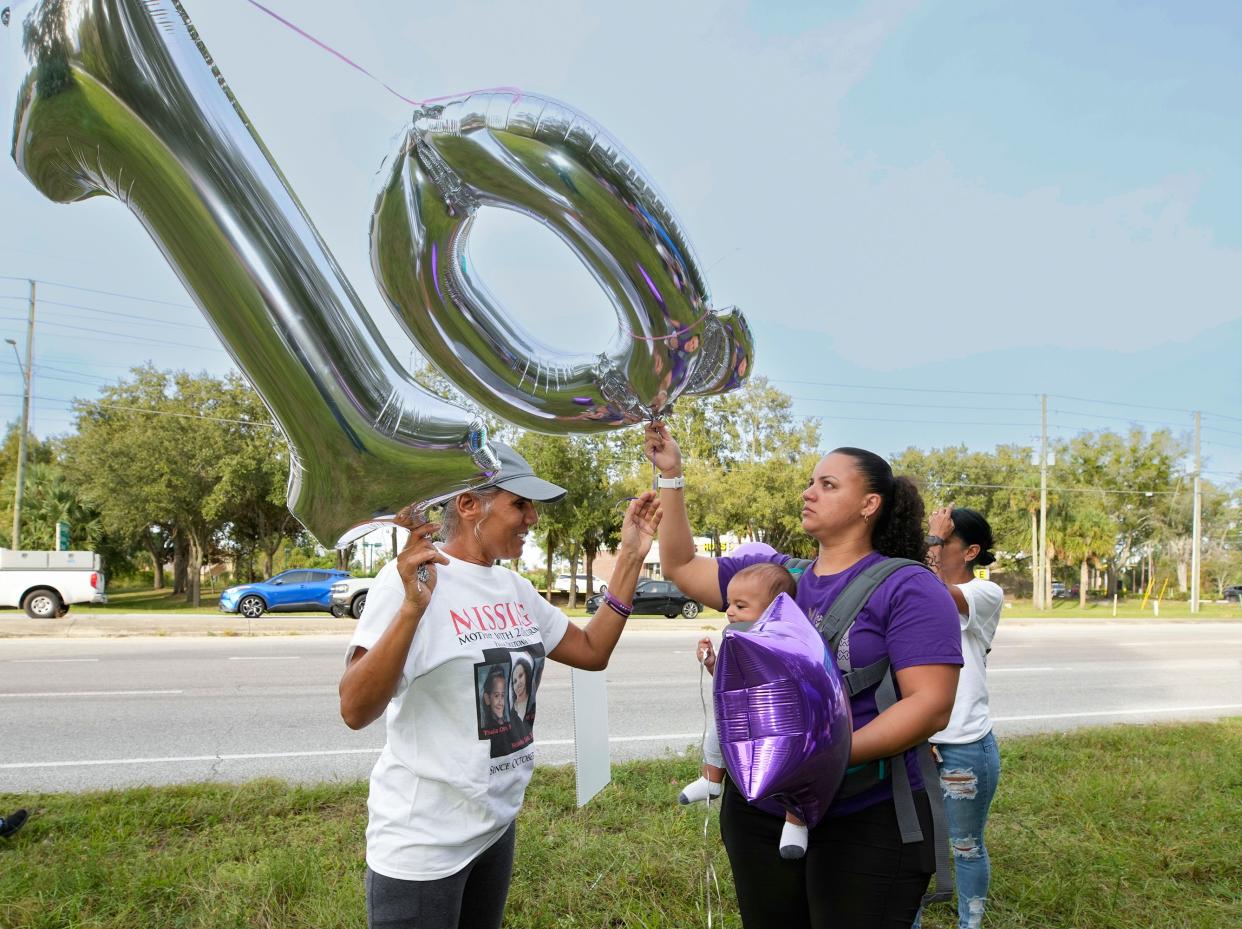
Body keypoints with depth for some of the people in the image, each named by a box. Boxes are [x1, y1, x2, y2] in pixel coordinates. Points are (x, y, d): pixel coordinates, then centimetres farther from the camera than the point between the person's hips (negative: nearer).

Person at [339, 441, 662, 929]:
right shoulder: (410, 580, -19)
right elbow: (356, 711, -27)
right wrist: (411, 609, -41)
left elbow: (592, 651, 8)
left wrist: (630, 557, 1)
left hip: (497, 826, 8)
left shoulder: (514, 588, 4)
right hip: (422, 842, -7)